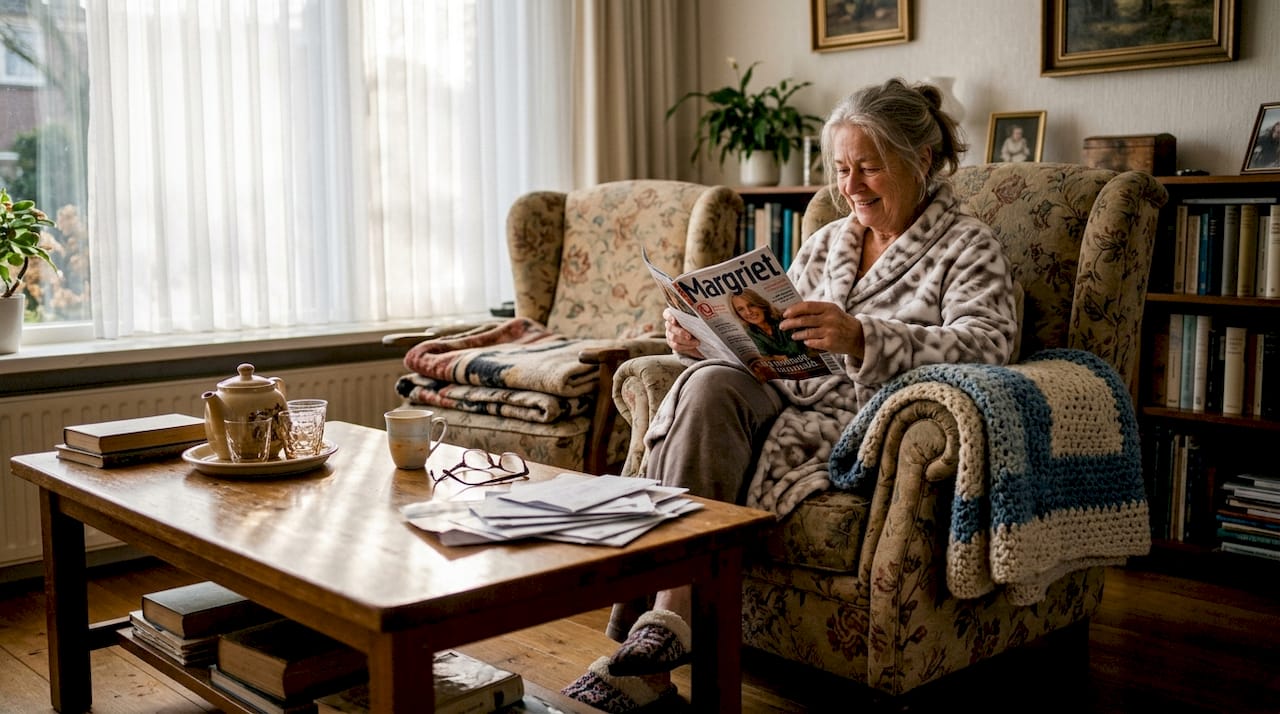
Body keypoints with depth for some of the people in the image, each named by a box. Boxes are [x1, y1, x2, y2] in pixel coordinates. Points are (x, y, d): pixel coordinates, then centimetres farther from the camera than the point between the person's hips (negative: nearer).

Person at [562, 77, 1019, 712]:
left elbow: (986, 345, -14)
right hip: (787, 398, 6)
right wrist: (702, 336, -2)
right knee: (708, 384, -29)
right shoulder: (825, 244, 23)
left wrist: (861, 338, -29)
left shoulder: (968, 247, 5)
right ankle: (666, 622, -32)